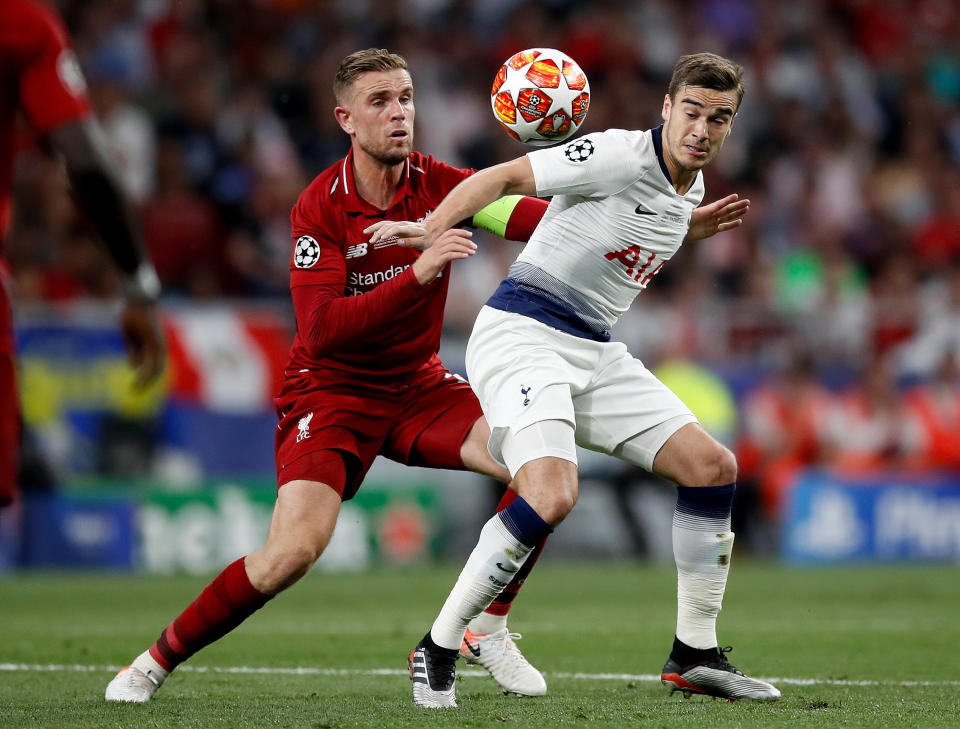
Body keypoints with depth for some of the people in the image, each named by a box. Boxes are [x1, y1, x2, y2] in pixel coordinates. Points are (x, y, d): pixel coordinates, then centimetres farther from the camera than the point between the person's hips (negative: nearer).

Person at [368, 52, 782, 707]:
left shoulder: (693, 187, 12)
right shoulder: (621, 156, -15)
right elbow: (505, 177, -16)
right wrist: (434, 228, -26)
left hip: (595, 352, 9)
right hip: (521, 331, -9)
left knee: (713, 467, 2)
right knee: (552, 496, -28)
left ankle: (695, 656, 14)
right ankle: (438, 652, -13)